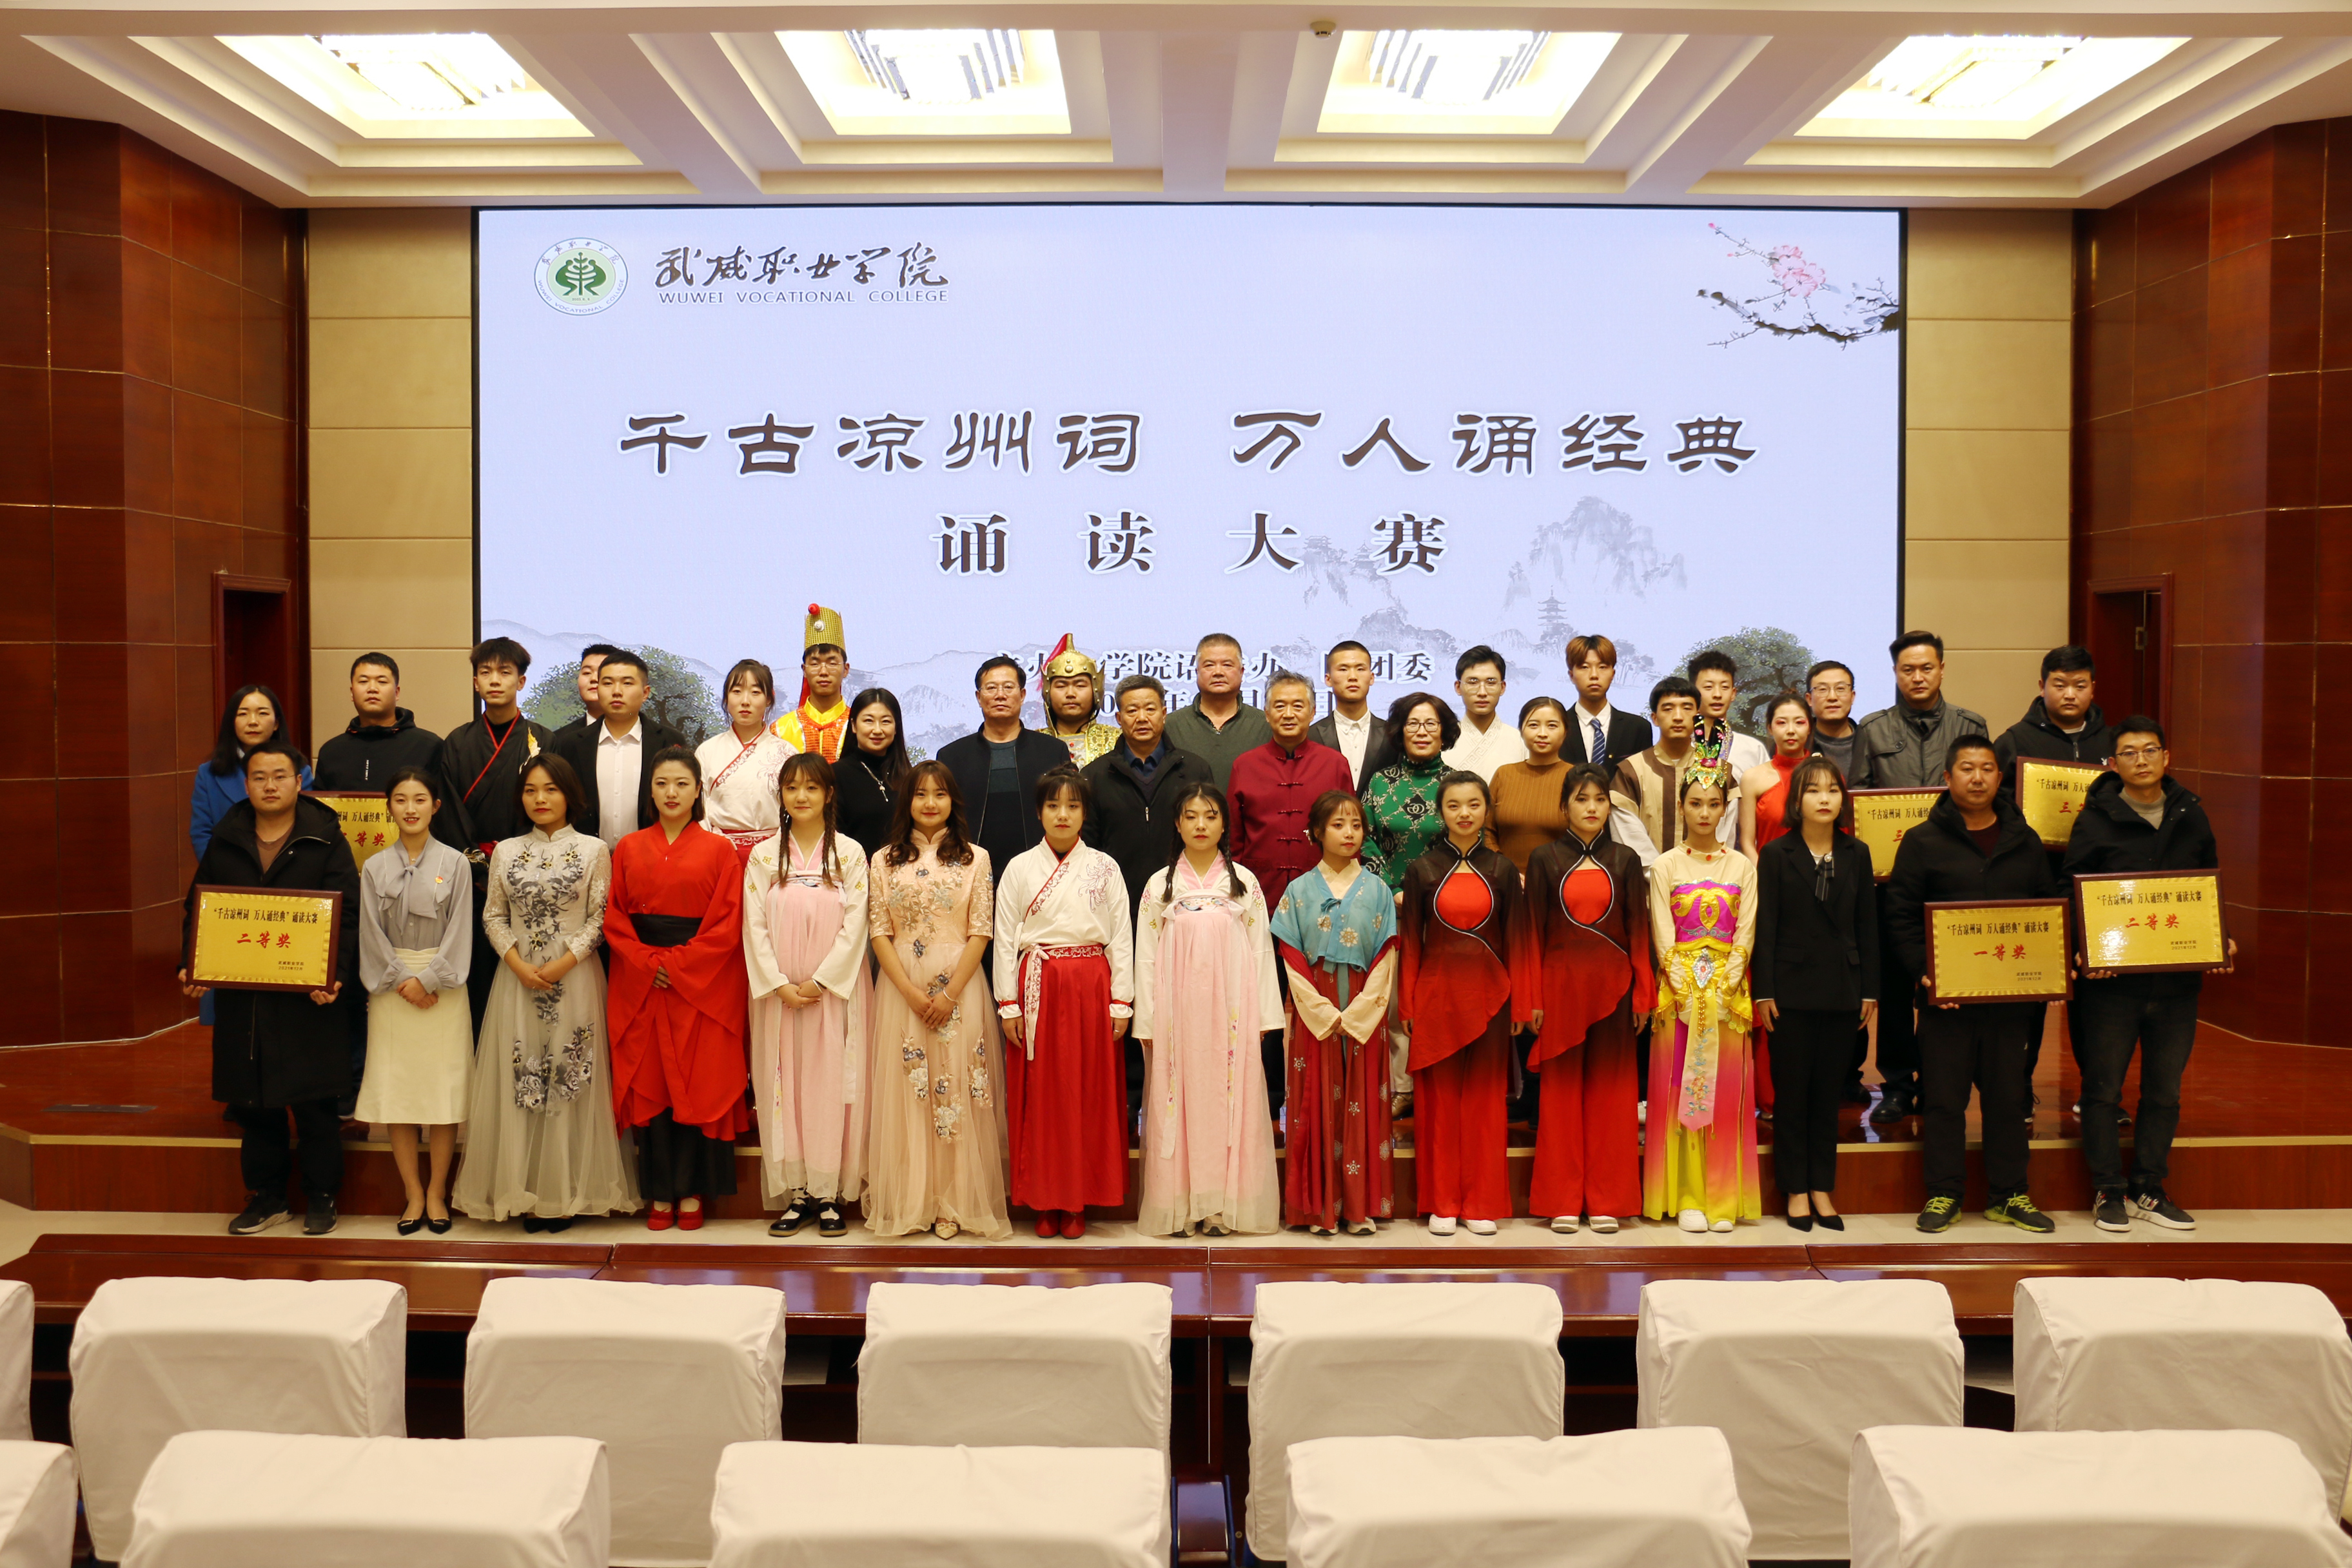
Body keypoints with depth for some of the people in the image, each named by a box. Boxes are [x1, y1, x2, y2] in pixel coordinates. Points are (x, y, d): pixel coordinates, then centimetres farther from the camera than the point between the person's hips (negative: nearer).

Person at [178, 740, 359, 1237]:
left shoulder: (326, 841, -1)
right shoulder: (223, 843, 10)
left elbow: (349, 916, -5)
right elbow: (196, 911, 14)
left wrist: (339, 975, -18)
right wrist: (191, 970, 0)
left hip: (307, 999, -3)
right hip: (239, 998, 4)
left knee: (313, 1103, 1)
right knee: (253, 1103, 10)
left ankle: (321, 1197, 15)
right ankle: (266, 1195, 24)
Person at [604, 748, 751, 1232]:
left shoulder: (720, 850, 1)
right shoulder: (629, 849, 9)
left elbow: (727, 924, -5)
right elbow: (614, 918, 4)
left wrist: (677, 965, -13)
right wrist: (649, 964, -10)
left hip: (702, 986, -2)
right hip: (641, 988, 2)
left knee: (698, 1085, 0)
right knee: (649, 1084, 3)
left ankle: (691, 1192, 9)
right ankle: (659, 1194, 11)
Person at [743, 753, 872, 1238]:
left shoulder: (850, 853, 1)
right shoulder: (764, 856, 6)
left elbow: (854, 927, -4)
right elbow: (755, 927, 1)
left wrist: (819, 982, -11)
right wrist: (781, 985, -9)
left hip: (835, 989, -2)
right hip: (779, 992, 2)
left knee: (833, 1085, -1)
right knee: (784, 1085, 2)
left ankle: (831, 1195, 6)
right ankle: (796, 1193, 10)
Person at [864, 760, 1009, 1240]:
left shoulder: (975, 858, 4)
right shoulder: (884, 861, 7)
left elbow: (980, 932, -1)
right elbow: (879, 933, 1)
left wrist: (951, 993, -11)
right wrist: (912, 992, -11)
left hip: (959, 988, -1)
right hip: (901, 989, 1)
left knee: (957, 1090, -1)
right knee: (903, 1092, 2)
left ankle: (953, 1204, 8)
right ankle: (907, 1203, 11)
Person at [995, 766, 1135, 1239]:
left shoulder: (1104, 868, 5)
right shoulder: (1020, 868, 5)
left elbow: (1121, 937, 3)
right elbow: (1005, 938, 4)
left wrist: (1121, 1002, -3)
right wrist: (1008, 1004, -2)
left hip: (1090, 987, 0)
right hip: (1038, 987, 0)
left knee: (1089, 1090, 3)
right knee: (1039, 1092, 3)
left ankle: (1078, 1201, 13)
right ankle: (1044, 1201, 13)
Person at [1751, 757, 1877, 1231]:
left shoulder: (1856, 854, 7)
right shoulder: (1776, 854, -1)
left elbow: (1867, 925, 8)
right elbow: (1765, 926, -4)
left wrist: (1869, 989, 4)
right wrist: (1763, 991, -8)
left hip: (1841, 991, 3)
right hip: (1792, 988, -2)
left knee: (1830, 1092, 8)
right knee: (1792, 1091, 2)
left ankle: (1822, 1189, 16)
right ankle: (1795, 1191, 11)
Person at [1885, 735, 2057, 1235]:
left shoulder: (2025, 841, 11)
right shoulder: (1923, 842, 0)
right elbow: (1901, 916, -3)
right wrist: (1923, 973, -13)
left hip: (2010, 993, 3)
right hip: (1945, 995, -3)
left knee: (2008, 1096, 9)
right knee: (1944, 1097, 2)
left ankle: (2010, 1197, 19)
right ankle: (1943, 1195, 12)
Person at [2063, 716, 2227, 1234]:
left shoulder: (2191, 818, 9)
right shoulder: (2095, 823, -3)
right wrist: (2086, 950, -18)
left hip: (2177, 979, 4)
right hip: (2111, 979, -4)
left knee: (2164, 1090, 11)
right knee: (2103, 1088, 2)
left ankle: (2148, 1190, 22)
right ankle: (2109, 1192, 13)